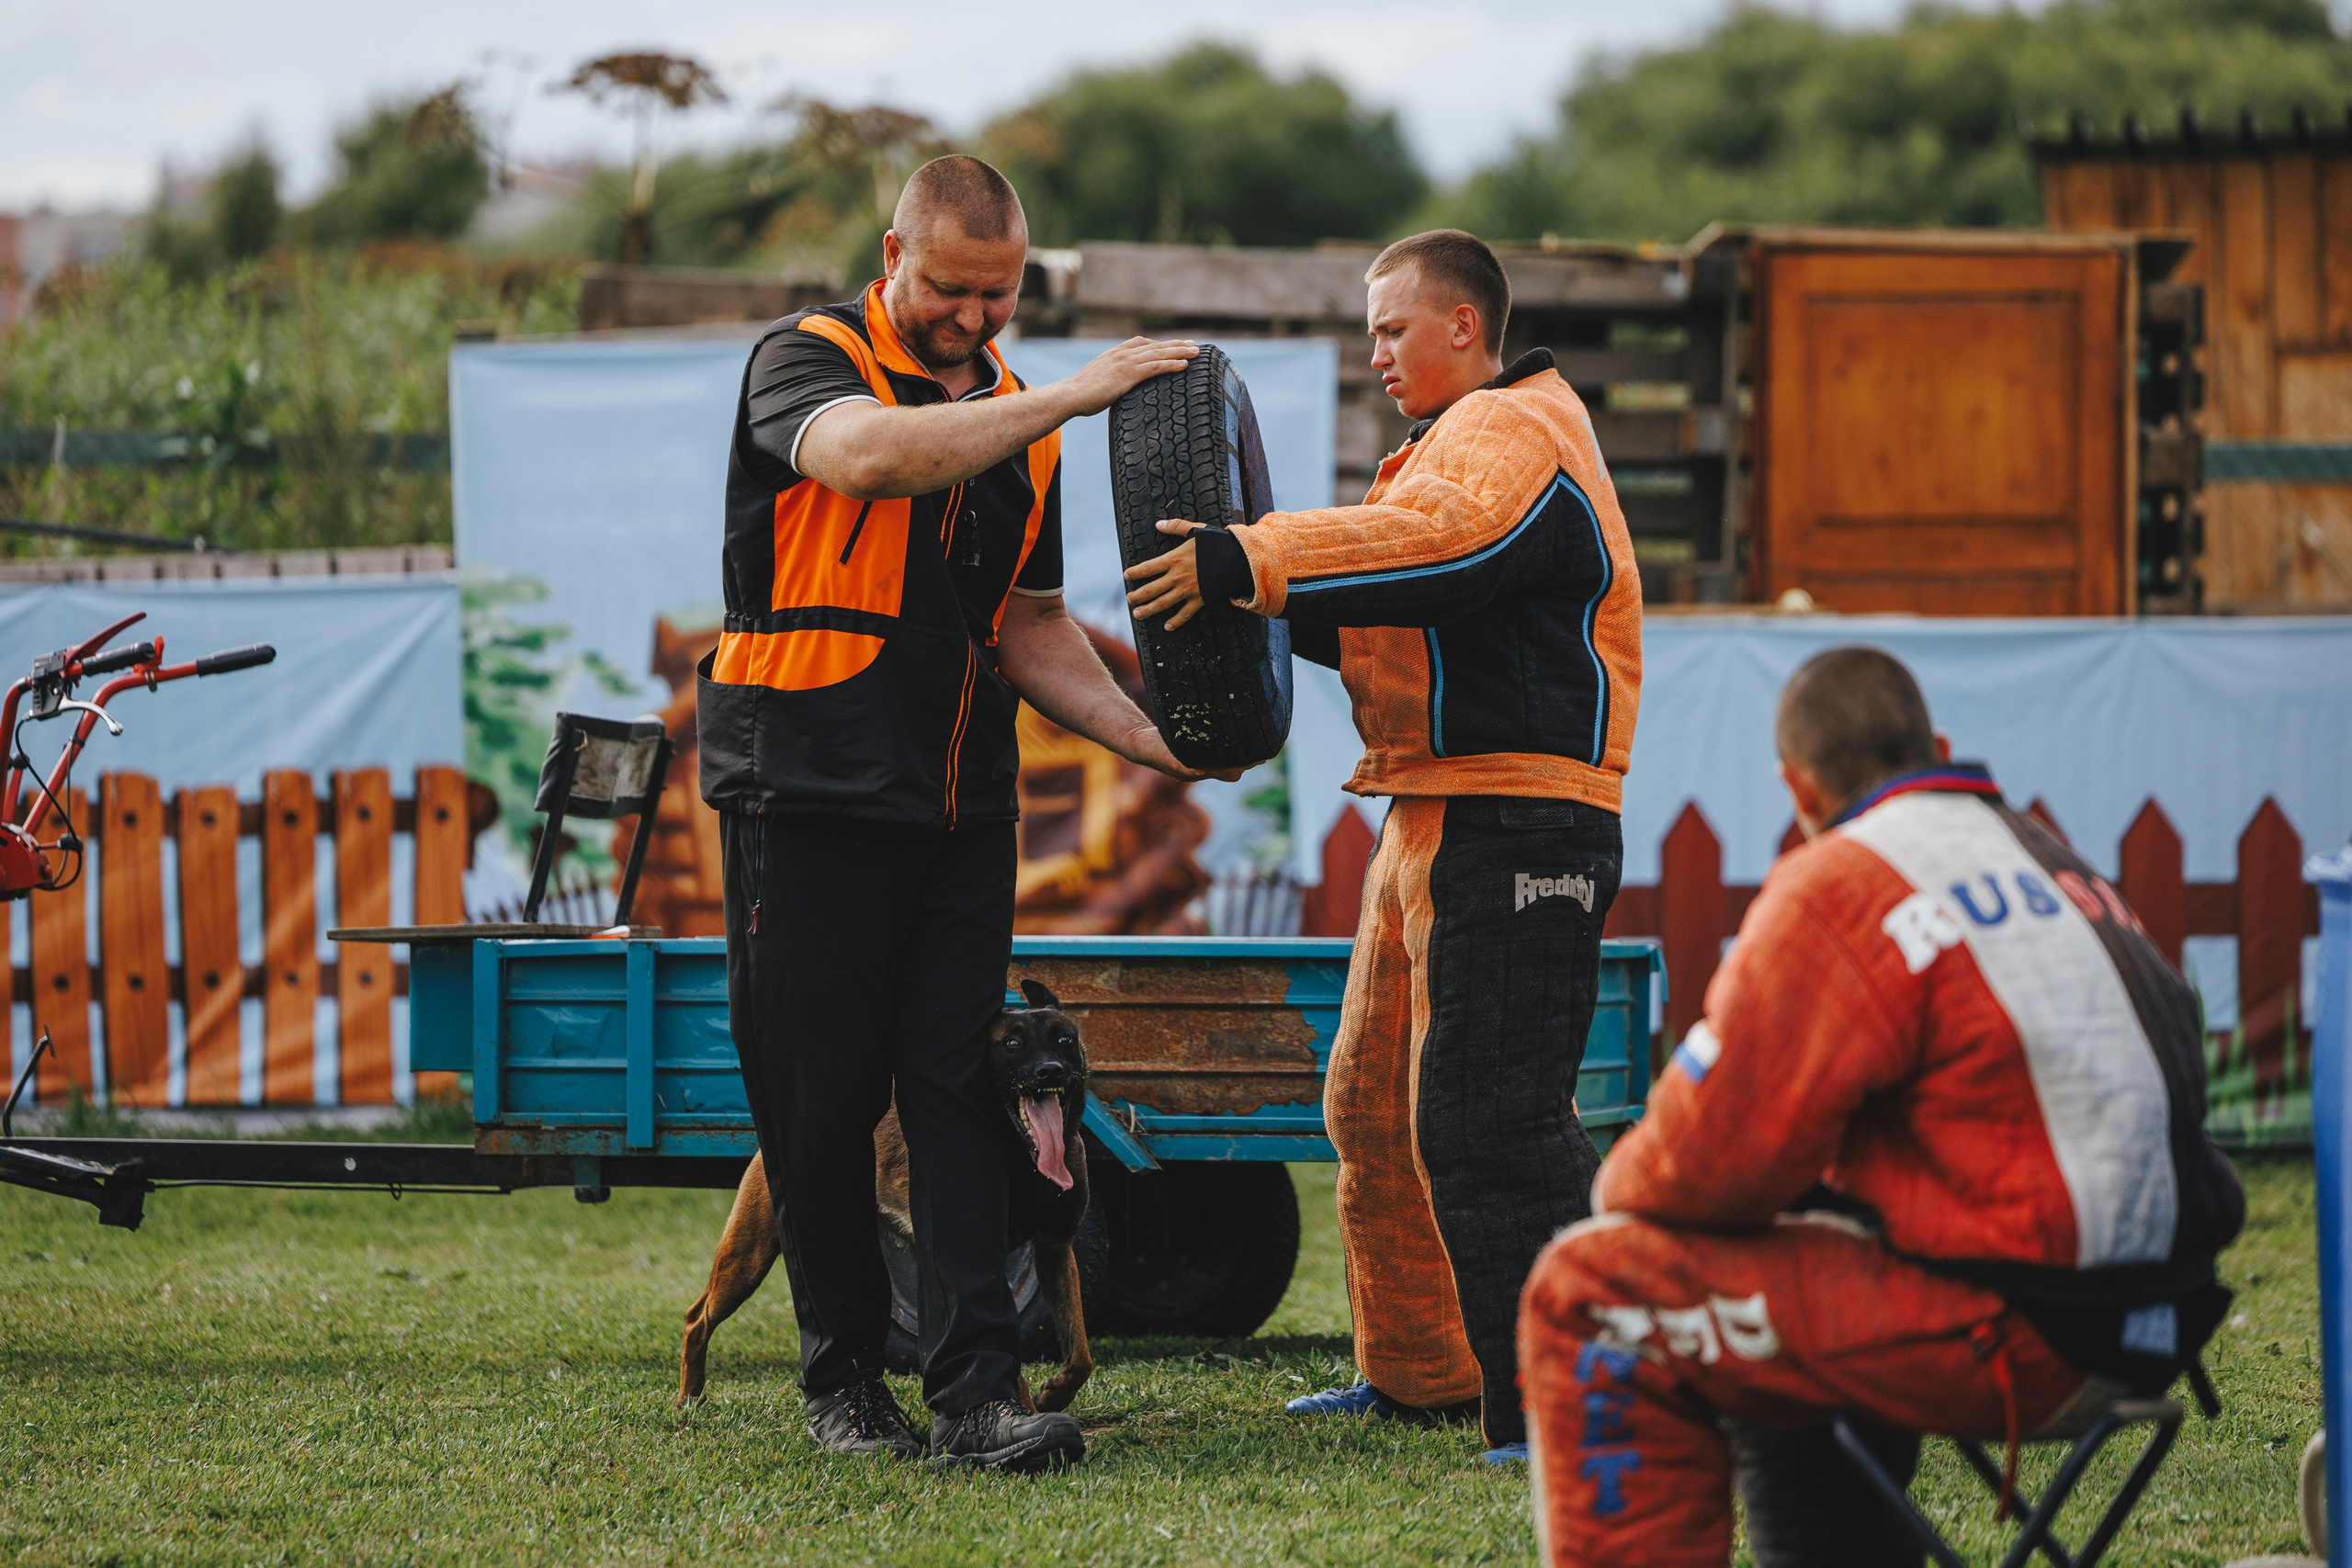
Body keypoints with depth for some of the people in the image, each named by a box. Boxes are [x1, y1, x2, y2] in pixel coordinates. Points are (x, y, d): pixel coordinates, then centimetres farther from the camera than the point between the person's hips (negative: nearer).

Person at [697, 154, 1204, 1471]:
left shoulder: (1019, 421, 15)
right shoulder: (807, 360, -4)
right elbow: (868, 454, -28)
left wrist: (1144, 734, 0)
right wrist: (1070, 397, -28)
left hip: (960, 806, 5)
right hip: (808, 793, -4)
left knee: (962, 1088, -4)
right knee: (820, 1098, 1)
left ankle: (978, 1388, -10)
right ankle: (844, 1378, 14)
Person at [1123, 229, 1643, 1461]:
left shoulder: (1514, 434, -9)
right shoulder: (1458, 439, 25)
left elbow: (1438, 545, -30)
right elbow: (1385, 607, 21)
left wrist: (1248, 560, -33)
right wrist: (1264, 599, 3)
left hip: (1512, 831, -11)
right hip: (1433, 820, 11)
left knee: (1485, 1121, -16)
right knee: (1378, 1104, 18)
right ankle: (1419, 1370, 30)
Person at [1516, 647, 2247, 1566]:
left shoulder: (1840, 889, -11)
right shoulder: (2052, 861, 16)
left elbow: (1715, 1160, -15)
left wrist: (1623, 1183, 7)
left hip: (2013, 1341, -9)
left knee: (1590, 1298, -4)